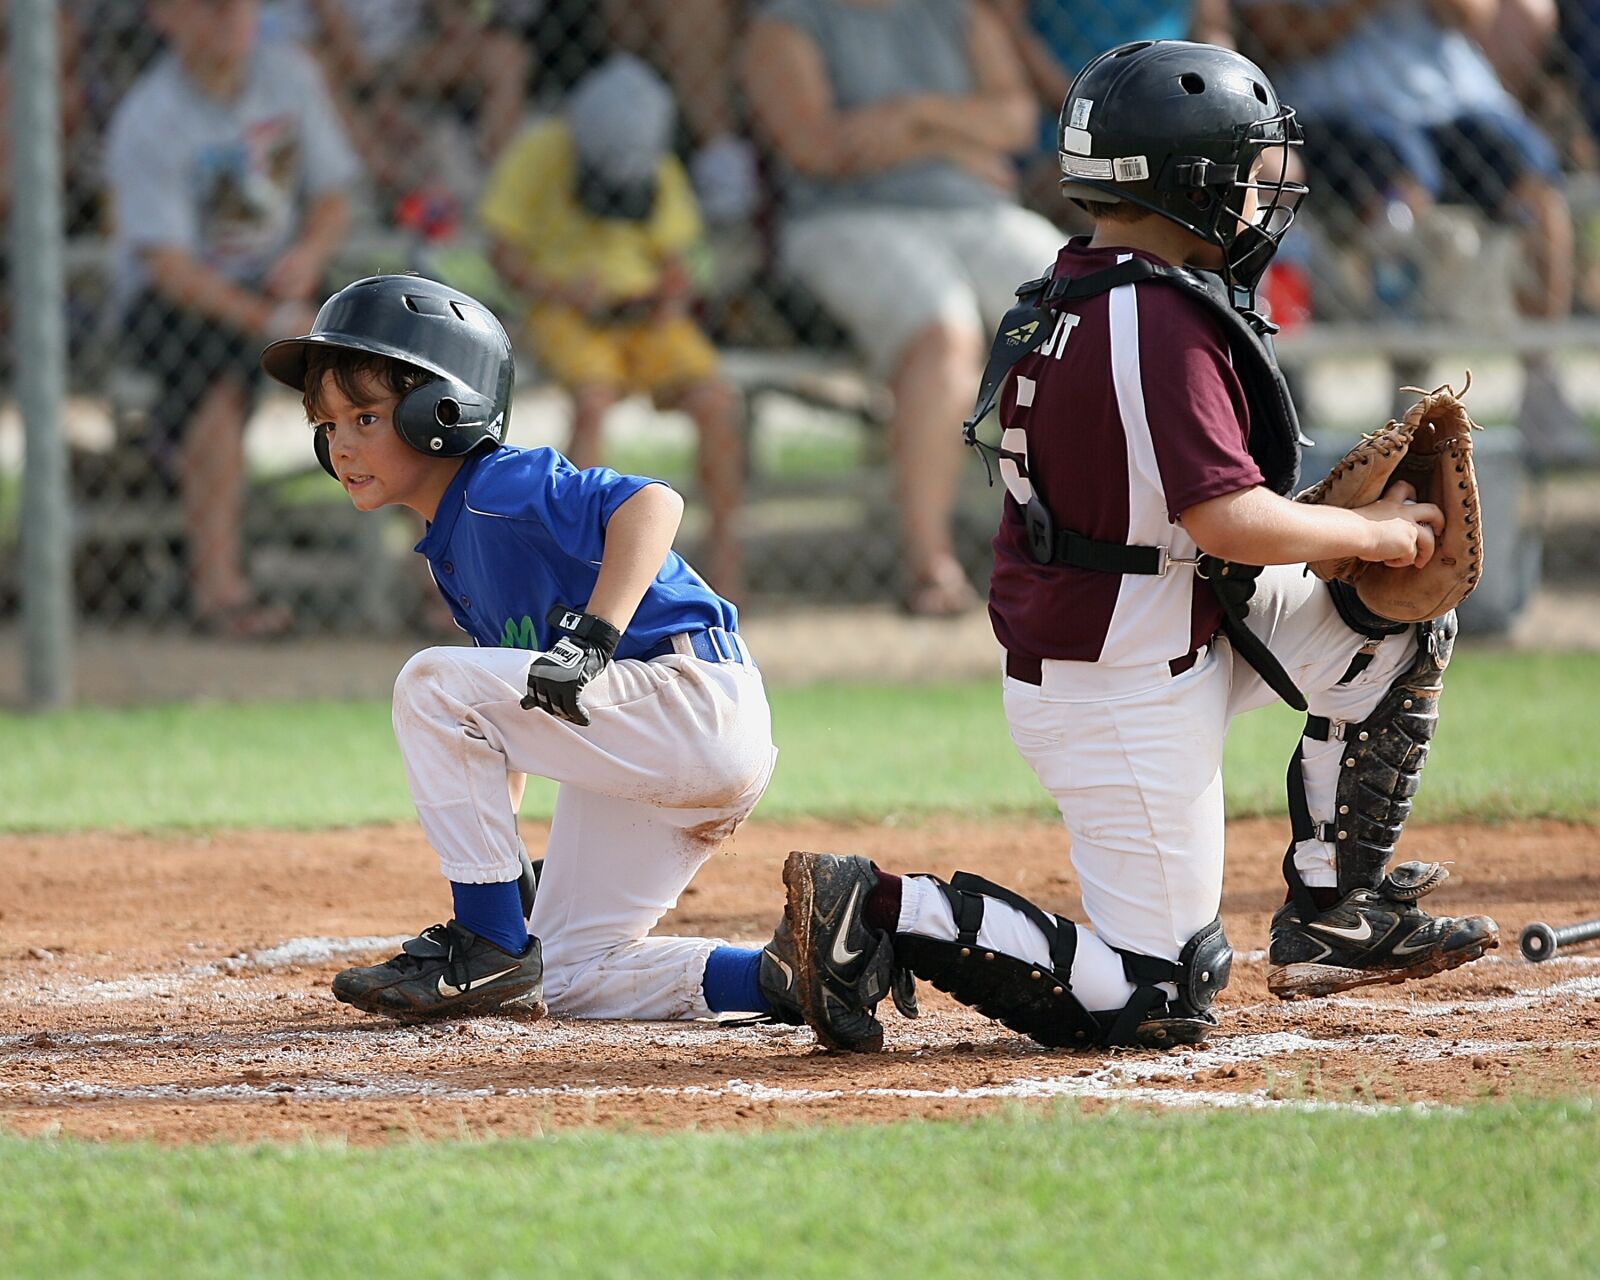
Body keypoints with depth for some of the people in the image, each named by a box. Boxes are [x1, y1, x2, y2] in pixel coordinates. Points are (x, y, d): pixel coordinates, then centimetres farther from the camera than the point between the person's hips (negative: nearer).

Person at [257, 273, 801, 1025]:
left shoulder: (502, 486, -13)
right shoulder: (449, 547, 17)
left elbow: (653, 504, -29)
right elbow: (512, 714, 22)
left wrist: (595, 639, -37)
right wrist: (500, 849, 17)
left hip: (696, 701, -11)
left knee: (431, 684, -18)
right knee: (566, 979, 11)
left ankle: (488, 947, -12)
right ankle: (783, 977, 3)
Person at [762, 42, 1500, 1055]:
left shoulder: (1064, 304, 7)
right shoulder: (1159, 323, -23)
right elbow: (1229, 520, -28)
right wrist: (1372, 531, -11)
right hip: (1124, 694, -10)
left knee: (1399, 629, 12)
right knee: (1158, 999, -4)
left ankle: (1332, 919, 15)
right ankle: (881, 911, -4)